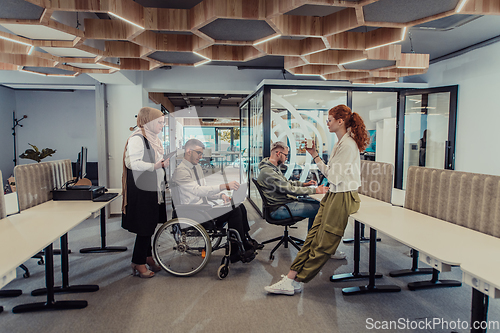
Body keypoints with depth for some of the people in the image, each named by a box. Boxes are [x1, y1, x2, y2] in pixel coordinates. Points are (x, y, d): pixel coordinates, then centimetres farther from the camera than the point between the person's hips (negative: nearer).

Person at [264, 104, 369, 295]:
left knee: (323, 244, -1)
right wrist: (315, 155, 11)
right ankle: (291, 278, 5)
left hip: (342, 198, -10)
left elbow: (335, 177, -19)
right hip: (333, 195, 10)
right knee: (312, 238, 3)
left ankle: (295, 282, 6)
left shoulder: (348, 145, -16)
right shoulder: (340, 144, 15)